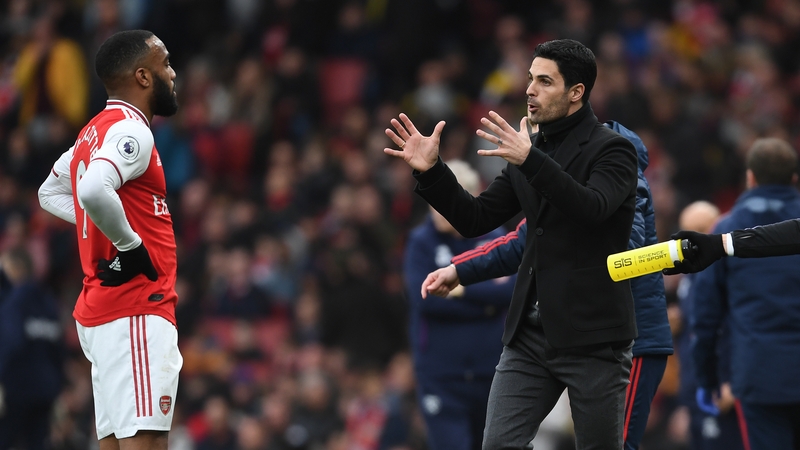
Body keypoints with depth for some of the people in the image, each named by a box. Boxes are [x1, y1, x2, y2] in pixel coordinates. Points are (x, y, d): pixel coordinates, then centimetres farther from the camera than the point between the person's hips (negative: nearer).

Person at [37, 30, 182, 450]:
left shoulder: (92, 132, 18)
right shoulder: (130, 130, -11)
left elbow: (50, 193, 34)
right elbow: (93, 191, -30)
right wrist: (131, 244, -16)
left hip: (99, 311, 10)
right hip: (136, 313, -10)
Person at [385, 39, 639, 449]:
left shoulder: (612, 149, -7)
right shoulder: (527, 154, 13)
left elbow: (592, 209, -26)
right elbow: (475, 219, 11)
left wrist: (530, 159, -36)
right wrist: (430, 171, -4)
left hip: (592, 337, -6)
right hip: (531, 334, 6)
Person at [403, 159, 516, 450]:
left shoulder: (495, 239, 2)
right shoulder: (422, 243, -4)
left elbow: (513, 290, -11)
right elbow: (425, 298, -16)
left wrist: (463, 289, -15)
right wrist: (486, 296, -13)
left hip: (491, 370, 3)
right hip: (441, 375, -3)